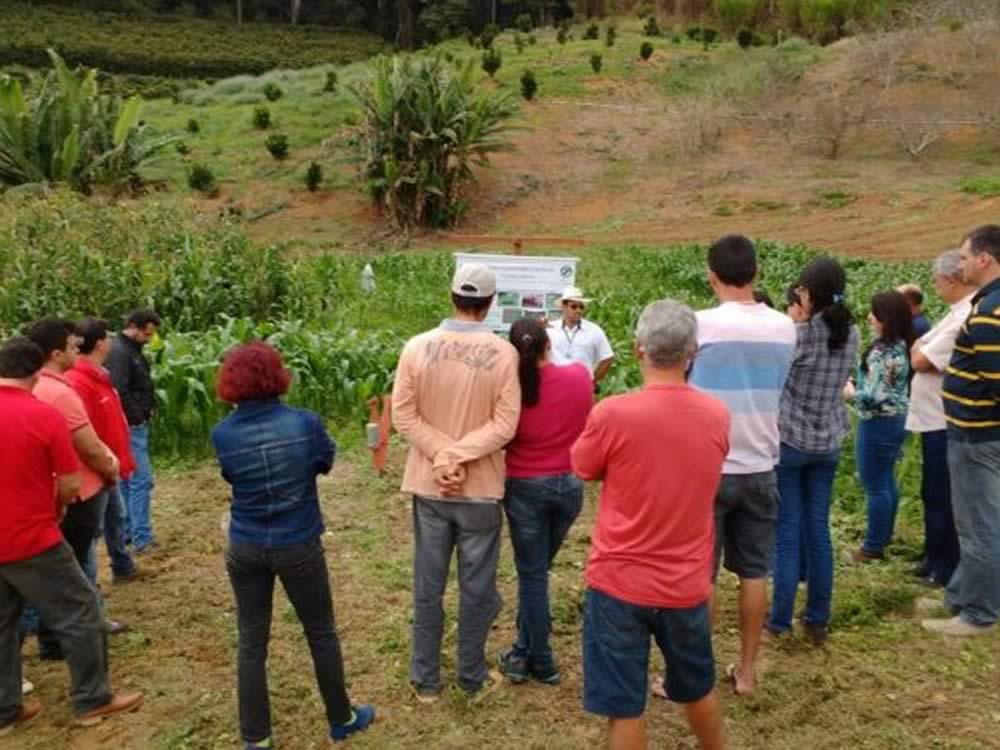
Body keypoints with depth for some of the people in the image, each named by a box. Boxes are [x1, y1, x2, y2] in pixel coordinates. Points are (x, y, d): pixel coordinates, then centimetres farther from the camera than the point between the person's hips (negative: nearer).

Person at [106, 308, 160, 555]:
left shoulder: (131, 350, 14)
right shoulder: (119, 352, -17)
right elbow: (119, 391, -25)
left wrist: (148, 409, 5)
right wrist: (138, 416, -16)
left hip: (135, 425, 10)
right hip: (130, 427, -10)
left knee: (127, 480, 15)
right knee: (141, 480, -9)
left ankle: (126, 532, 24)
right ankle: (142, 539, -6)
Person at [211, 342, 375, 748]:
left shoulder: (223, 434, -10)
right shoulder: (305, 422, -15)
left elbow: (231, 477, 7)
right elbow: (326, 461, 3)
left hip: (246, 549, 2)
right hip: (298, 546, -1)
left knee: (252, 642, 13)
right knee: (322, 634, 16)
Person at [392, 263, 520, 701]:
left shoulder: (417, 347, -7)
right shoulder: (503, 353, -11)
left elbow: (403, 415, -8)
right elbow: (505, 424, -15)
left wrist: (442, 454, -9)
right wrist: (458, 456, -15)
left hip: (429, 485, 2)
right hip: (481, 488, -2)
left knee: (428, 585, 14)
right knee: (477, 586, 13)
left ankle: (425, 680, 26)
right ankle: (472, 677, 26)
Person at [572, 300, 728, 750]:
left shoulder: (613, 414, -19)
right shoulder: (717, 415, -6)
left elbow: (581, 469, 0)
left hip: (620, 583, -4)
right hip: (687, 585, 4)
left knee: (624, 707, 11)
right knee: (698, 688, 26)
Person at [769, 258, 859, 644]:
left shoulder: (799, 335, -16)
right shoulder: (850, 334, 2)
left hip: (789, 441, -5)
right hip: (828, 443, 5)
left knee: (787, 532, 2)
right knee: (818, 531, 11)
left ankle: (780, 620, 7)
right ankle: (818, 620, 18)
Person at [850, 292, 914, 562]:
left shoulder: (883, 352, -24)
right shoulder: (901, 346, 6)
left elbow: (873, 396, -25)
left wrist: (849, 390, -9)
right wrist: (857, 382, 11)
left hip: (878, 423, -10)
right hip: (896, 419, 10)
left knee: (875, 485, 0)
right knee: (887, 481, 19)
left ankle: (874, 547, 9)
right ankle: (884, 536, 32)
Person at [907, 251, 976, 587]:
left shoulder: (966, 317, -21)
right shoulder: (962, 312, 13)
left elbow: (920, 361, -20)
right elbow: (927, 356, 15)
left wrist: (917, 348, -1)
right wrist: (921, 350, -3)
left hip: (945, 423, -10)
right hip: (937, 419, 10)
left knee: (943, 498, 0)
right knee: (934, 495, 18)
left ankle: (947, 569, 12)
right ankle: (936, 560, 30)